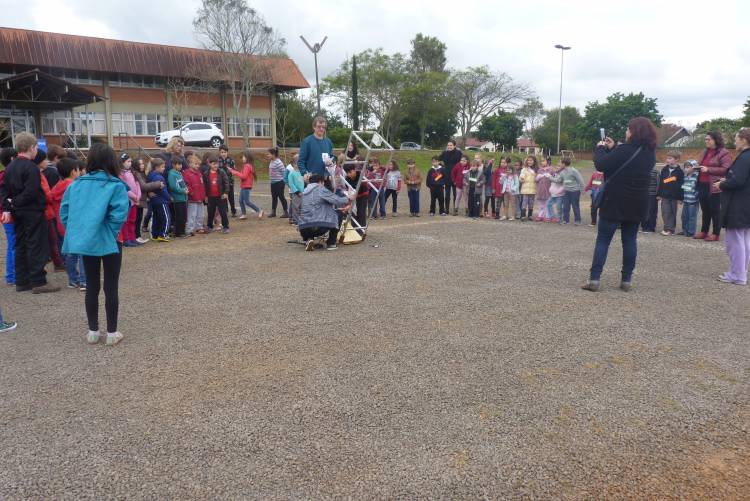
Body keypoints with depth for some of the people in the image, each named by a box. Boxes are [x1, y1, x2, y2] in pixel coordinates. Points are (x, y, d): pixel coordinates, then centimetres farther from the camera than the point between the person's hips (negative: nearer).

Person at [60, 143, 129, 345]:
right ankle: (112, 333, 11)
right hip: (108, 242, -4)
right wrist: (111, 232, -6)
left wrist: (76, 231, 7)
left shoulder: (76, 184, 4)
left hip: (85, 241, 4)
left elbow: (64, 212, 2)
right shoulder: (116, 185, -10)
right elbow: (119, 215, -20)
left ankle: (93, 331, 21)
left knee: (92, 286, 15)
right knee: (111, 287, 6)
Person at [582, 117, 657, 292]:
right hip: (637, 203, 6)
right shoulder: (650, 153, 8)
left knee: (603, 240, -1)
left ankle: (594, 279, -5)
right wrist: (612, 149, 12)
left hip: (616, 202, -6)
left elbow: (601, 165, -16)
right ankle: (627, 280, 11)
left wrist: (600, 148, 1)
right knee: (630, 240, 11)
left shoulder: (626, 150, -18)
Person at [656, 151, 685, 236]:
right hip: (665, 195, 3)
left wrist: (680, 197, -7)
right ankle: (668, 228, 0)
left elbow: (680, 185, -4)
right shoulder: (664, 170, 6)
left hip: (674, 196, -3)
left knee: (673, 213, 5)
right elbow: (660, 183, 9)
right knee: (665, 213, -2)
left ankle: (671, 229, 9)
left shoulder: (679, 171, -4)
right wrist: (659, 194, 7)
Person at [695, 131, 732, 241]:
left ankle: (716, 234, 4)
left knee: (715, 211, -2)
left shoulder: (724, 153, -7)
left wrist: (708, 169, -20)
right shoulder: (706, 152, 19)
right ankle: (704, 232, 20)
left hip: (714, 186, -8)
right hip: (703, 185, 8)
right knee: (705, 210, 13)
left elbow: (725, 170, -16)